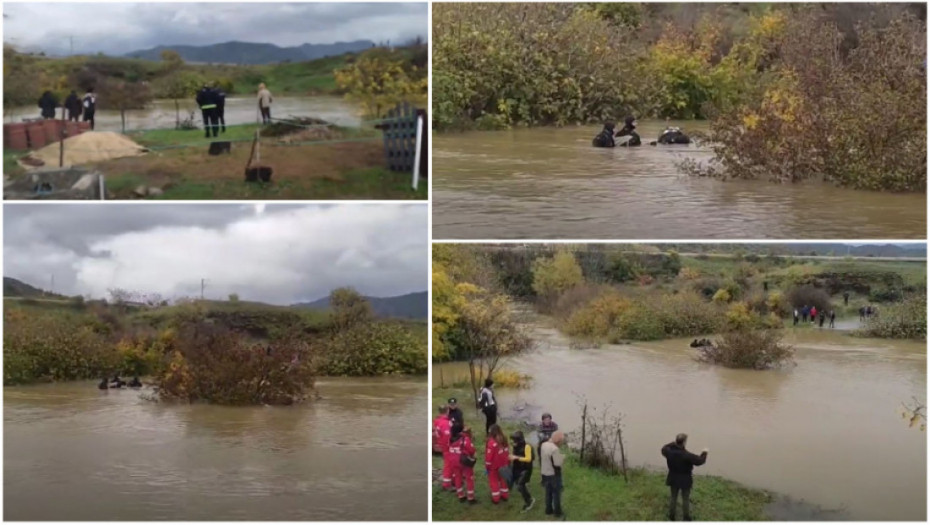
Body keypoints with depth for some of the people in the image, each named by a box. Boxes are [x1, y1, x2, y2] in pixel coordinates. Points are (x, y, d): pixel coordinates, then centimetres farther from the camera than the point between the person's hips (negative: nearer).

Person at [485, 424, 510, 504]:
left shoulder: (491, 442, -28)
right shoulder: (504, 440, -8)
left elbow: (489, 456, -22)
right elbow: (507, 452, 3)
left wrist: (487, 467, -10)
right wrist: (508, 463, 15)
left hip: (494, 465, -6)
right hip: (503, 464, 6)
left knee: (494, 481, 11)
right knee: (503, 479, 22)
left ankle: (496, 498, 19)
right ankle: (505, 495, 33)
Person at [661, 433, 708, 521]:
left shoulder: (669, 452, -14)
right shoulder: (687, 455, -28)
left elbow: (664, 449, 11)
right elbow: (699, 461, -19)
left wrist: (673, 444, 18)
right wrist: (704, 453, -1)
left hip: (673, 479, 4)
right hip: (685, 480, -4)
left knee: (673, 497, 18)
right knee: (686, 499, 12)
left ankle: (671, 517, 27)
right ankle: (686, 518, 21)